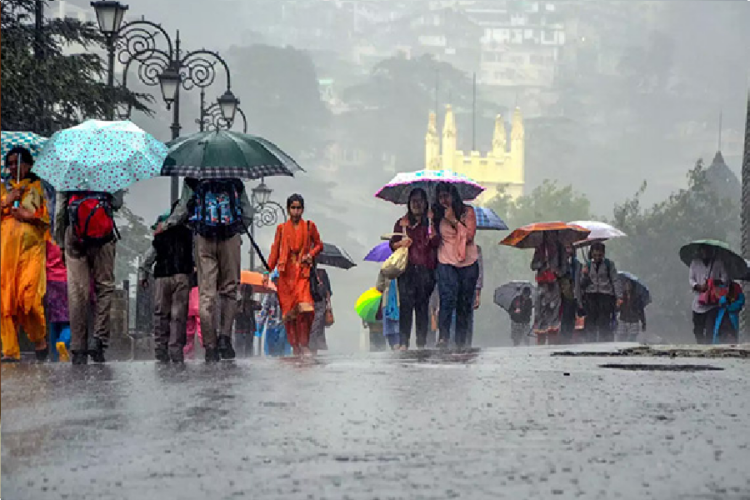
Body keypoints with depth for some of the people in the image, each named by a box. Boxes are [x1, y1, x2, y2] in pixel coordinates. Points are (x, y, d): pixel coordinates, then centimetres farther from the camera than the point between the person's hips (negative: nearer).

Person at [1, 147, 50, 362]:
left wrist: (29, 216, -6)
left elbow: (49, 218, 8)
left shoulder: (38, 187, 12)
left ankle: (39, 340, 6)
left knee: (28, 295, -16)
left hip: (31, 247, -3)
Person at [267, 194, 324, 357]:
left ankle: (304, 345, -8)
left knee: (305, 309, -18)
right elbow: (275, 251, 11)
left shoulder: (309, 227, 8)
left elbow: (319, 245, 17)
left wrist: (311, 255, -3)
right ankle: (295, 348, 4)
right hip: (286, 273, 2)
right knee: (288, 312, -2)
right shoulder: (282, 228, 11)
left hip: (303, 272, -2)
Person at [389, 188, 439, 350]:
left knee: (423, 305, -3)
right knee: (406, 304, -10)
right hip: (407, 268, 0)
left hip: (426, 269, 0)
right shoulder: (402, 223, 16)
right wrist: (401, 243, -5)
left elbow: (436, 244, 1)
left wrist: (432, 227, -14)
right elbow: (392, 244, 16)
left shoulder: (431, 222, 12)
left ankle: (421, 342, 0)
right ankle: (403, 342, -11)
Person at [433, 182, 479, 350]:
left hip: (468, 263, 0)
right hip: (446, 262, 0)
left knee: (465, 303, 2)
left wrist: (453, 220, -10)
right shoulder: (438, 215, 10)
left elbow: (470, 235, -6)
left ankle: (461, 342, 7)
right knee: (448, 298, -21)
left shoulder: (467, 212, 5)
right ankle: (443, 337, -25)